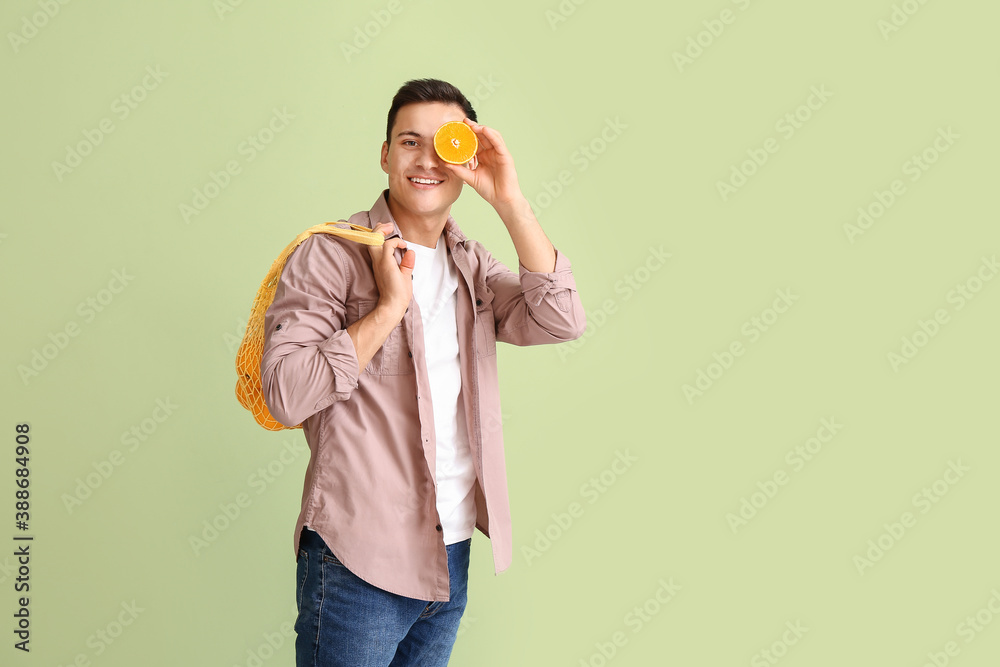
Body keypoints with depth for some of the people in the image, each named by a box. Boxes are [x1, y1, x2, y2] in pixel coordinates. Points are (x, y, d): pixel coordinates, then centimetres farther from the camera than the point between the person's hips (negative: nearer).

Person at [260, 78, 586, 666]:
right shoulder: (333, 253, -8)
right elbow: (286, 396, -16)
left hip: (453, 555, 6)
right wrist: (389, 306, -19)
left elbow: (561, 321, -8)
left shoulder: (472, 265, 9)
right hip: (360, 559, -5)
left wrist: (509, 200, -13)